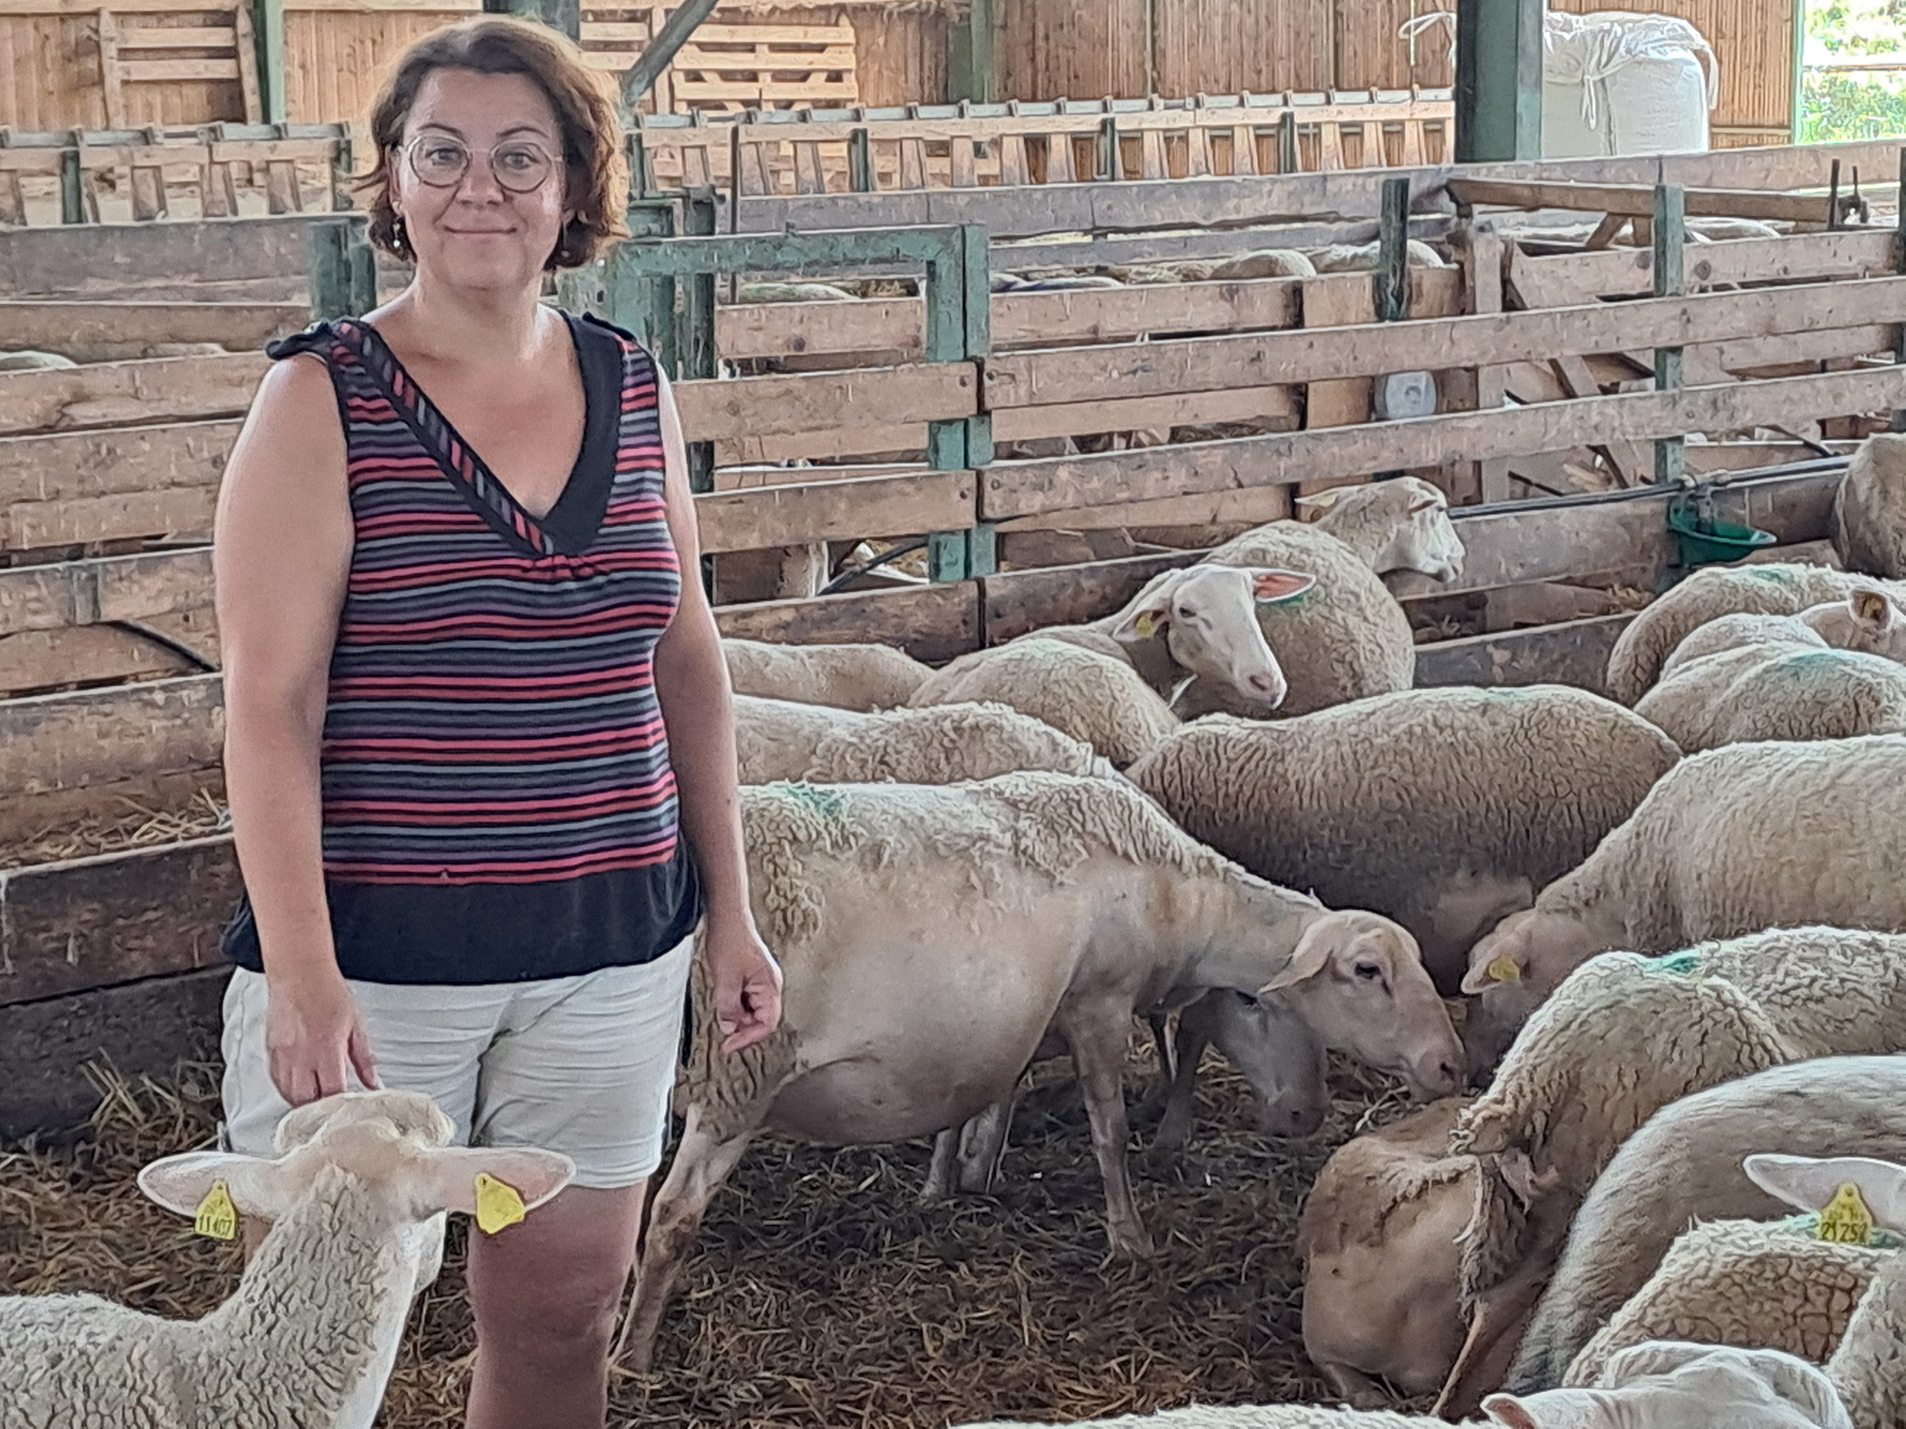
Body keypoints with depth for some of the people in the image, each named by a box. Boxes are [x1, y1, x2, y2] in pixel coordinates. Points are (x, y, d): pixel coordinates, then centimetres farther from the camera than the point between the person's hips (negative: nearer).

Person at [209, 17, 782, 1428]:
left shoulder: (634, 388, 6)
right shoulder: (324, 399, -8)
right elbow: (271, 703, -11)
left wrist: (730, 911, 10)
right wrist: (304, 978, -17)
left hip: (610, 947, 4)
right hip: (379, 949, -4)